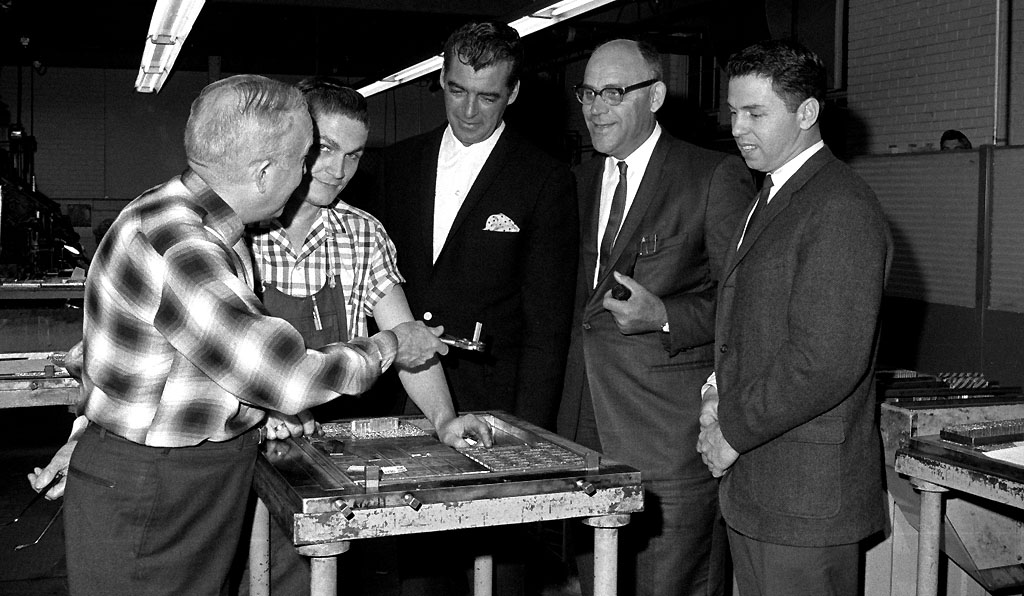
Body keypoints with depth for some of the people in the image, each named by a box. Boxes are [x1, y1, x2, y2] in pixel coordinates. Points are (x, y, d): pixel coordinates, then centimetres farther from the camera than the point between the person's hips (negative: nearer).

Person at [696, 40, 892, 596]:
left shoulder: (841, 209, -17)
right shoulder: (772, 196, 16)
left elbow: (828, 362, -24)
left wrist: (734, 431, -15)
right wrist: (719, 391, 4)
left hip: (807, 492, -9)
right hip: (751, 478, 9)